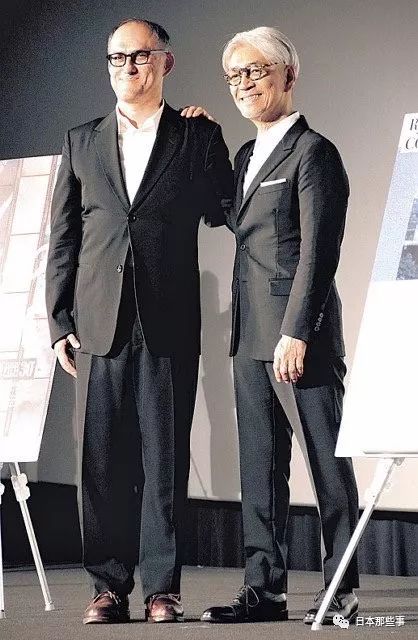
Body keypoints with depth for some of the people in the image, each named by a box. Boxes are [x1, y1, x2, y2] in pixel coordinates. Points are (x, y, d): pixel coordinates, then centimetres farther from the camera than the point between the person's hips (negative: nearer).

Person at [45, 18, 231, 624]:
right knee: (101, 461, 1)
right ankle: (109, 586, 8)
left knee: (166, 460, -1)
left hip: (168, 325, -2)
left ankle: (162, 587, 5)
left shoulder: (198, 136, 8)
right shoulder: (81, 141, 14)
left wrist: (207, 142, 5)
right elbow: (62, 240, 12)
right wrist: (60, 322, 4)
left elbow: (226, 213, 8)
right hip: (99, 323, 2)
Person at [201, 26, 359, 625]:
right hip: (252, 336, 9)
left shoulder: (312, 152, -8)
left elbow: (318, 251, -14)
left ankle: (343, 591, 4)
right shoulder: (246, 157, 19)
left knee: (328, 462, -1)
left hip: (300, 332, -9)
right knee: (260, 465, 8)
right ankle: (265, 588, 12)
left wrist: (297, 333, -19)